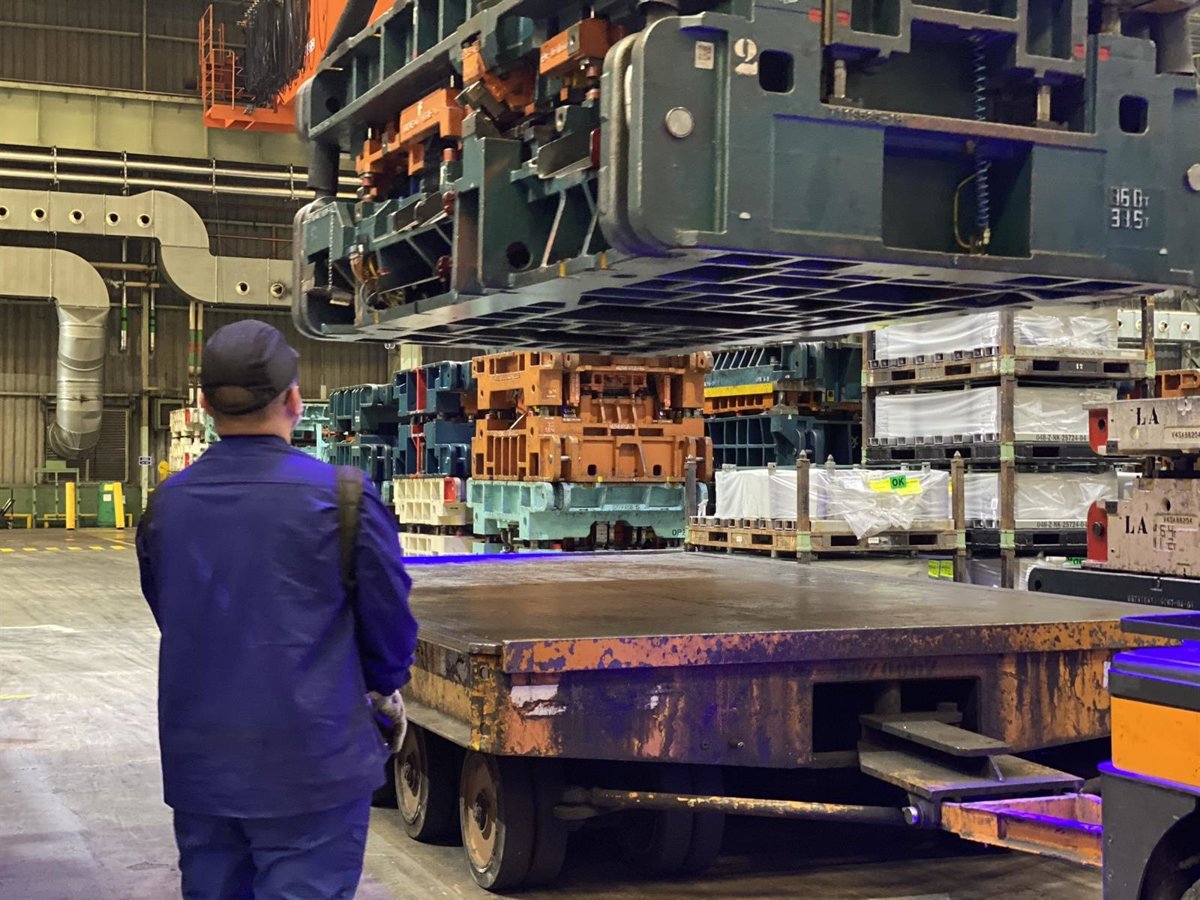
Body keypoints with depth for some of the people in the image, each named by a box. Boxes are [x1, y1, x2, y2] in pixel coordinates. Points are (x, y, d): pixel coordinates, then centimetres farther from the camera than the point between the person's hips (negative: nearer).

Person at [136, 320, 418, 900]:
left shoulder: (166, 504, 1)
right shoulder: (340, 497, -12)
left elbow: (170, 618, 11)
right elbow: (390, 624, -5)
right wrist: (383, 689, 15)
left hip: (197, 767, 5)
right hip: (311, 765, -4)